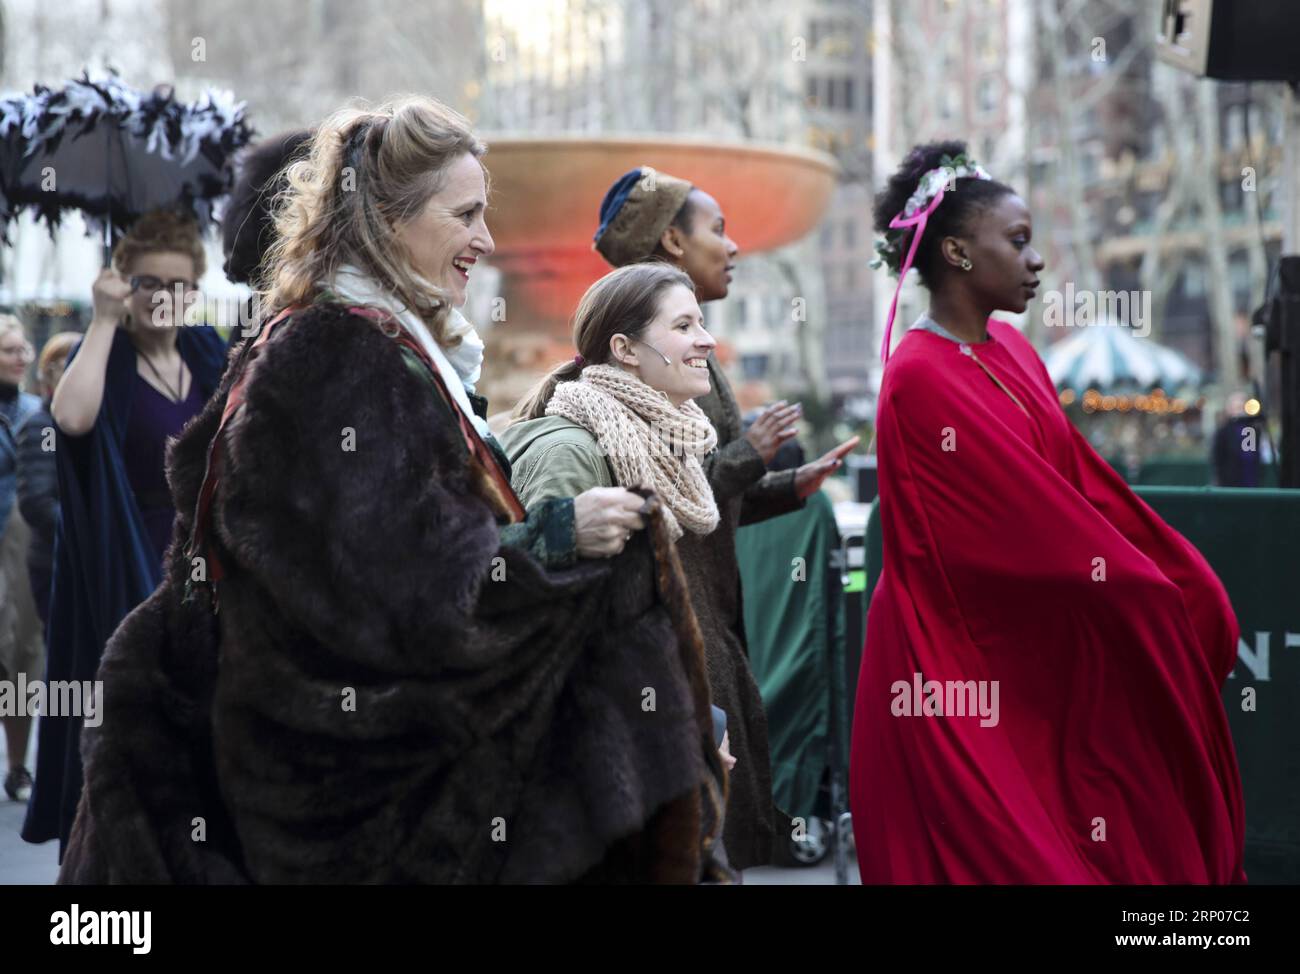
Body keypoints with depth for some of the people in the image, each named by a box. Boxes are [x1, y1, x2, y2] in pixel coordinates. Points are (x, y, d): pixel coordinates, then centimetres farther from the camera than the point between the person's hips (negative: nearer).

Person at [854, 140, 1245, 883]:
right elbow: (1036, 515, -18)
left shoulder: (1011, 351, 9)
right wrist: (1165, 600, -14)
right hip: (962, 674, -8)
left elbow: (1088, 484, 8)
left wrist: (1192, 589, 2)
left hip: (1031, 657, 8)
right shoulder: (922, 377, -17)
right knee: (980, 855, 0)